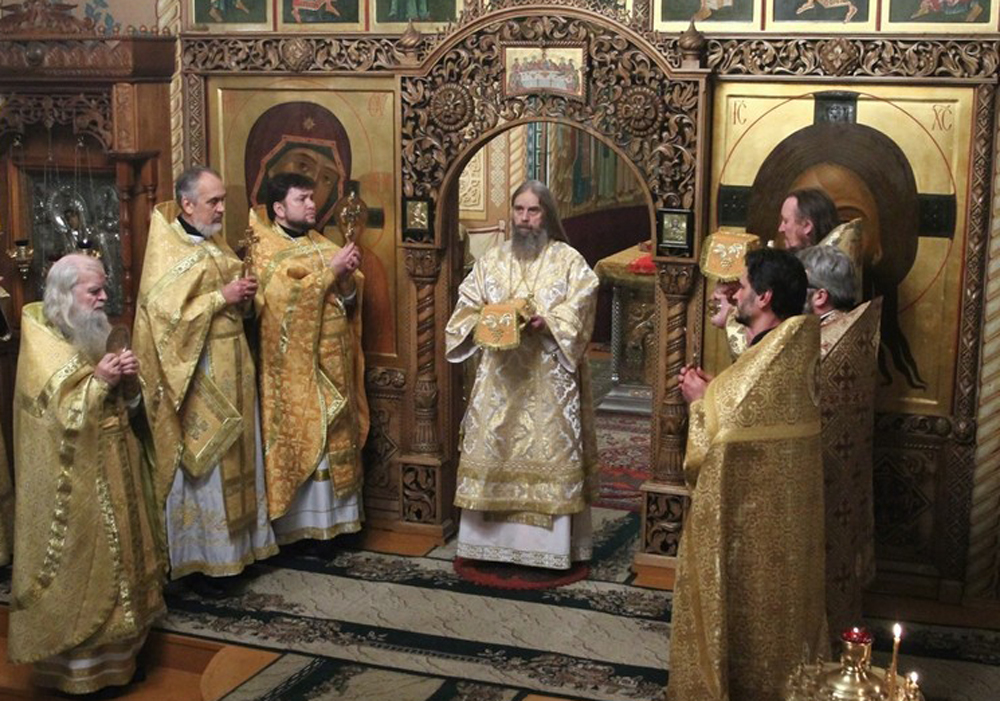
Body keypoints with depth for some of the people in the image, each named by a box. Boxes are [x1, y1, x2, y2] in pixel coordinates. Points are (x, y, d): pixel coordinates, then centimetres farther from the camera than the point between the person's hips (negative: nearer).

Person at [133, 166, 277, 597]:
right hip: (196, 372, -8)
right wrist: (221, 297, -20)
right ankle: (198, 560, 8)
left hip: (232, 368, 8)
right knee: (202, 464, -2)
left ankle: (235, 543, 25)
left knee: (235, 456, 13)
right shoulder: (167, 252, -13)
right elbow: (166, 314, -21)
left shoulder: (215, 244, 12)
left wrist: (245, 295, 0)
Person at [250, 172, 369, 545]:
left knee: (334, 439, 8)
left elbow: (349, 300, 10)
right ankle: (297, 525, 4)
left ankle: (331, 519, 16)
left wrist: (347, 279, -12)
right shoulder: (264, 250, -4)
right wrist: (330, 269, -17)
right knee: (298, 439, -4)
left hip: (332, 364, 6)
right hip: (294, 369, -6)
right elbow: (284, 295, -20)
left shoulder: (323, 245, 13)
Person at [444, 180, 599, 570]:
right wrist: (488, 322, -12)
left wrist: (545, 322, -23)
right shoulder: (492, 260, 11)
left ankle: (552, 545, 6)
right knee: (491, 451, 6)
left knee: (548, 454, -1)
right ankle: (490, 539, 16)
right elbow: (467, 308, 8)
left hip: (548, 379, -3)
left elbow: (578, 312, -9)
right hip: (499, 377, 4)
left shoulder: (568, 260, 0)